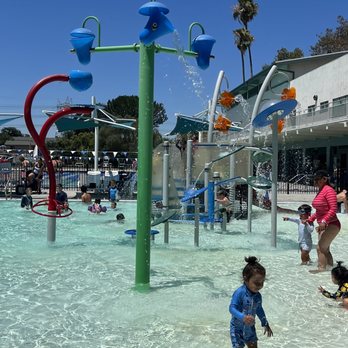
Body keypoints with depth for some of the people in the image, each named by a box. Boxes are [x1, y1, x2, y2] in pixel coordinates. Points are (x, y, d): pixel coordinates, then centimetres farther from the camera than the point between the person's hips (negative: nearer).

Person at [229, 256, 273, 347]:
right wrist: (243, 317, -47)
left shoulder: (258, 296, -5)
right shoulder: (239, 293, -26)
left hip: (250, 328, 6)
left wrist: (265, 324, 20)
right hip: (238, 327, -6)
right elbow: (232, 308, -31)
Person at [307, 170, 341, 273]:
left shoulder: (329, 190, -17)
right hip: (323, 225, 10)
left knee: (320, 247, -12)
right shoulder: (320, 191, 12)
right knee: (325, 248, 14)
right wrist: (310, 219, 20)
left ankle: (321, 268, -9)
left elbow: (333, 209, -24)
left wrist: (324, 222, -33)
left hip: (331, 225, -10)